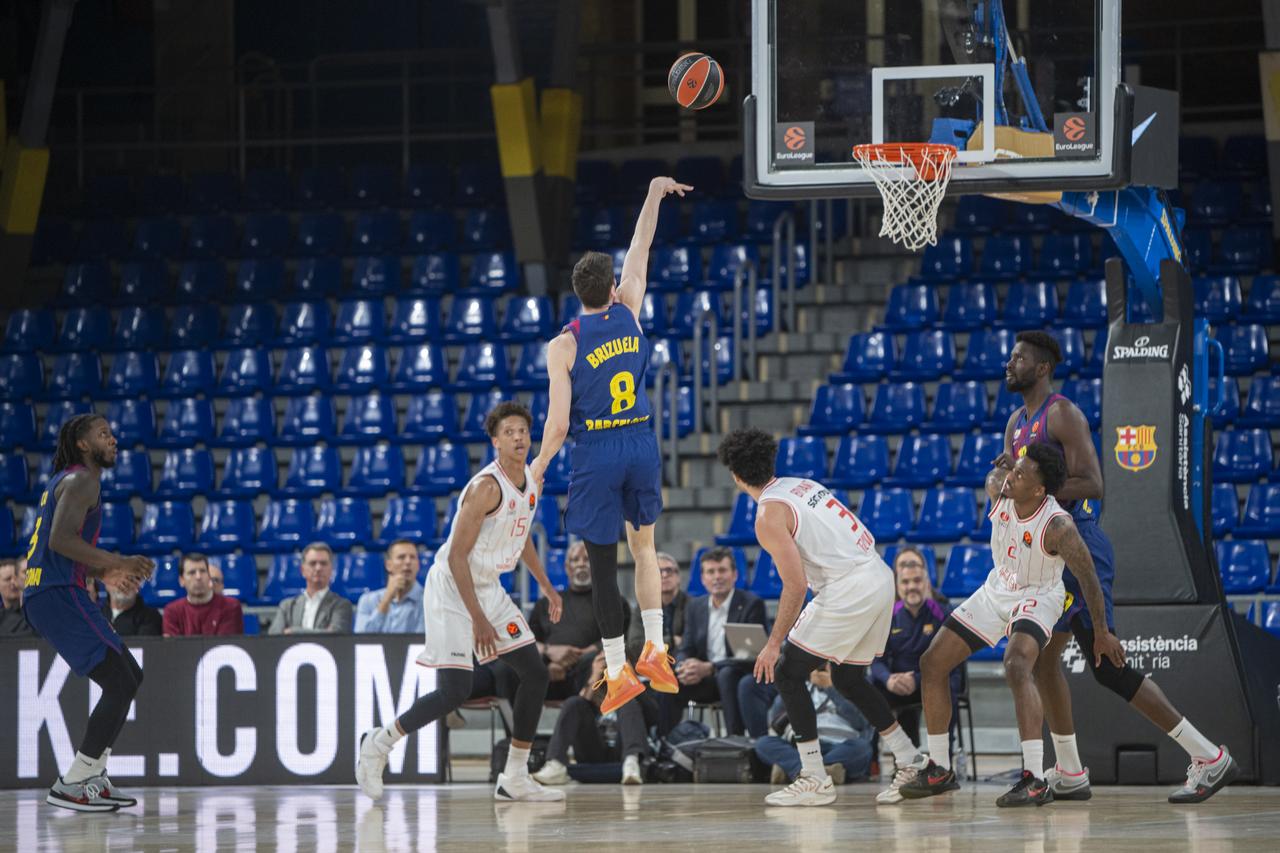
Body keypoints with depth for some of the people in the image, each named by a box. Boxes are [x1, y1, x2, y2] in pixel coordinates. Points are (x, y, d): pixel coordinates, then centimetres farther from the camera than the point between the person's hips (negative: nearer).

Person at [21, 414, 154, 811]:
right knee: (120, 685, -13)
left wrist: (105, 573, 22)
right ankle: (70, 786, -14)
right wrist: (117, 563, -18)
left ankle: (93, 778, 17)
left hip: (48, 595, 11)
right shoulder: (80, 481, -9)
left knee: (130, 677, 17)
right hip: (59, 596, -11)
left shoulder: (67, 481, 23)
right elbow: (60, 539, -23)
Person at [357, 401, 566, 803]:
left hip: (488, 588, 9)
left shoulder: (532, 482, 4)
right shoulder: (486, 487, -23)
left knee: (535, 674, 3)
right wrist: (478, 619, -24)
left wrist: (546, 585, 21)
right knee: (454, 691, -14)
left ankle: (515, 778, 10)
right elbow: (457, 556, -23)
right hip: (452, 589, -9)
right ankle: (378, 743, 6)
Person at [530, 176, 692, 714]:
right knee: (643, 545, 22)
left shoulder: (564, 345, -11)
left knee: (603, 566, 3)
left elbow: (558, 423, -13)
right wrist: (654, 197, 25)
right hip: (641, 444, 4)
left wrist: (539, 464, 4)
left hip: (595, 453, -4)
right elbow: (640, 249, 14)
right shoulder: (628, 313, -2)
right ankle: (655, 650, 12)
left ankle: (618, 672, 5)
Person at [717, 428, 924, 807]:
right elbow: (864, 538, 19)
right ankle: (912, 764, 22)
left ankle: (814, 780, 0)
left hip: (848, 590, -9)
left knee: (787, 673, 2)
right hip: (881, 577, 9)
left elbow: (795, 585, -15)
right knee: (848, 679, 22)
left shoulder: (769, 516, -9)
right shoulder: (802, 485, 17)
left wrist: (774, 643, -10)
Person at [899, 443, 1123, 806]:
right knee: (932, 663, 5)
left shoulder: (1057, 526, -32)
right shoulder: (998, 487, -19)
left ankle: (1035, 781, -38)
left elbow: (1088, 578, -21)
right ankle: (939, 769, 18)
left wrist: (1101, 634, -13)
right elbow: (995, 471, 8)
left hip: (1038, 596, -7)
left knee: (1016, 666, -35)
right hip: (997, 590, 7)